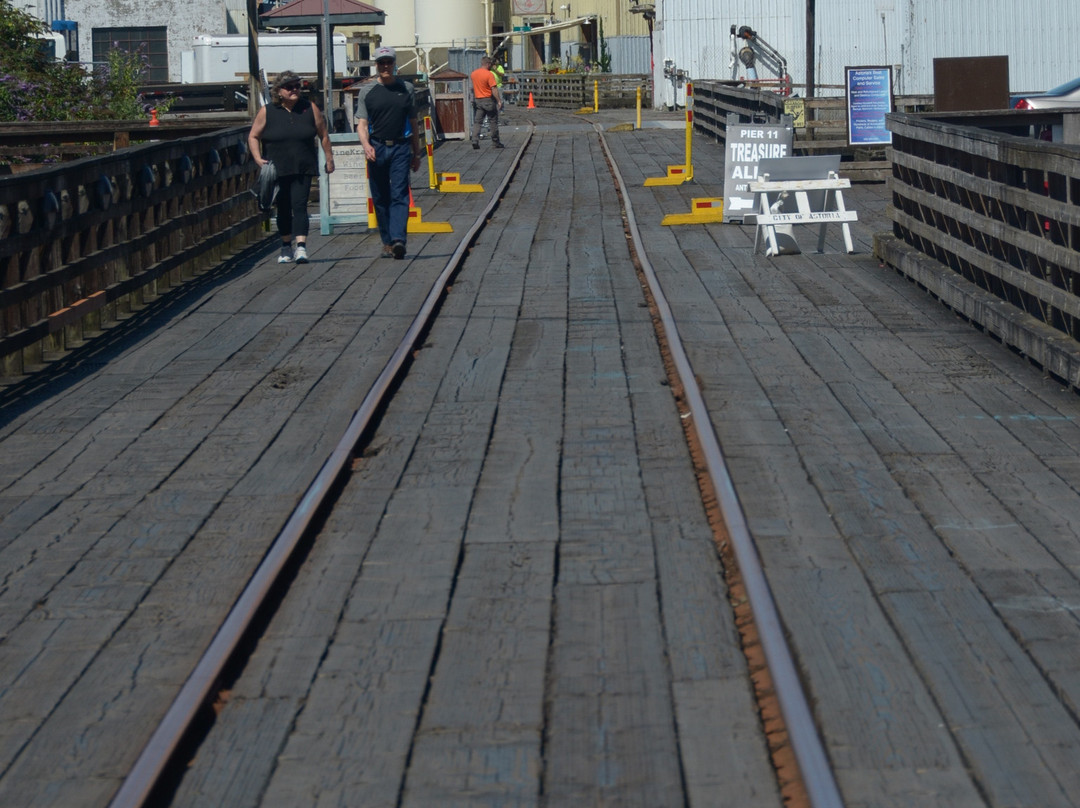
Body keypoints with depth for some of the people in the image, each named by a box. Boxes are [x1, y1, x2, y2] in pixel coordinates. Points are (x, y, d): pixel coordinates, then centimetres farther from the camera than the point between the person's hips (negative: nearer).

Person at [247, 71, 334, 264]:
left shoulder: (310, 109, 3)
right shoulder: (266, 112, 0)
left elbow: (323, 135, 11)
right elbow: (253, 137, 5)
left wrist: (329, 158, 11)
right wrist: (258, 159, -7)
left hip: (303, 169, -1)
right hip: (277, 170, 1)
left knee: (299, 205, -13)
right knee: (283, 209, 10)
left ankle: (301, 247, -20)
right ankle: (286, 248, 24)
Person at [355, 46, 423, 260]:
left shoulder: (406, 89, 10)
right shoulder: (367, 91, 7)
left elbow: (413, 123, 16)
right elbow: (362, 123, 1)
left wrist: (417, 153, 15)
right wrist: (366, 145, -18)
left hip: (401, 148, -1)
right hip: (376, 149, 1)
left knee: (399, 195, -12)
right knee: (380, 198, 6)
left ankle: (398, 239, -23)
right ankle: (387, 241, 16)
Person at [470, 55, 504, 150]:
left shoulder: (473, 74, 6)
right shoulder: (489, 74, -14)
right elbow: (494, 89, -19)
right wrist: (499, 101, -18)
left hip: (477, 100, 5)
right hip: (488, 100, -5)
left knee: (477, 121, 6)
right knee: (493, 121, 6)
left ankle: (475, 141, -9)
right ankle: (495, 142, 11)